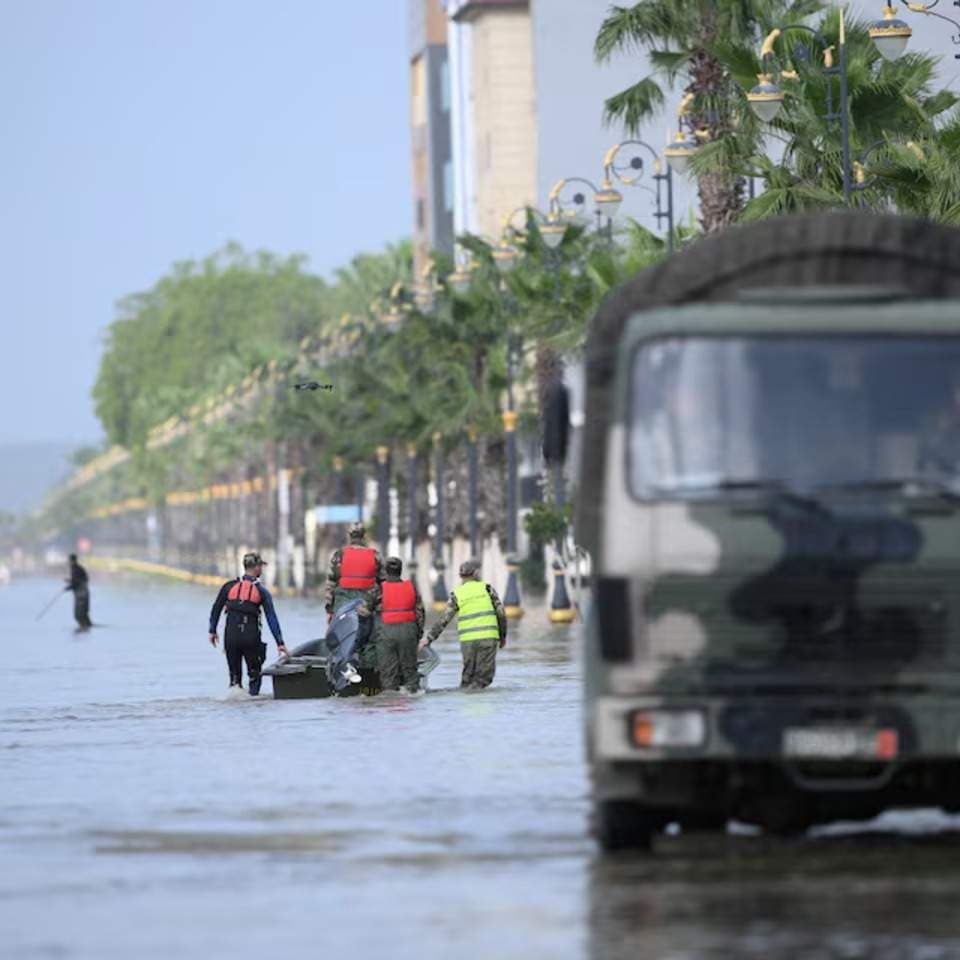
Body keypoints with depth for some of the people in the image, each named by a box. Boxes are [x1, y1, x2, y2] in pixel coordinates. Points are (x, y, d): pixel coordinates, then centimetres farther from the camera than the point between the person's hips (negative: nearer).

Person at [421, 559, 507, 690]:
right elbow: (500, 613, 2)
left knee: (468, 674, 16)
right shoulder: (487, 588, 4)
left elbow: (443, 620, 2)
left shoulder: (457, 595, 6)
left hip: (467, 640, 2)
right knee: (484, 676, -2)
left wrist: (429, 638, 9)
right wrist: (503, 636, 14)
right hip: (488, 637, -2)